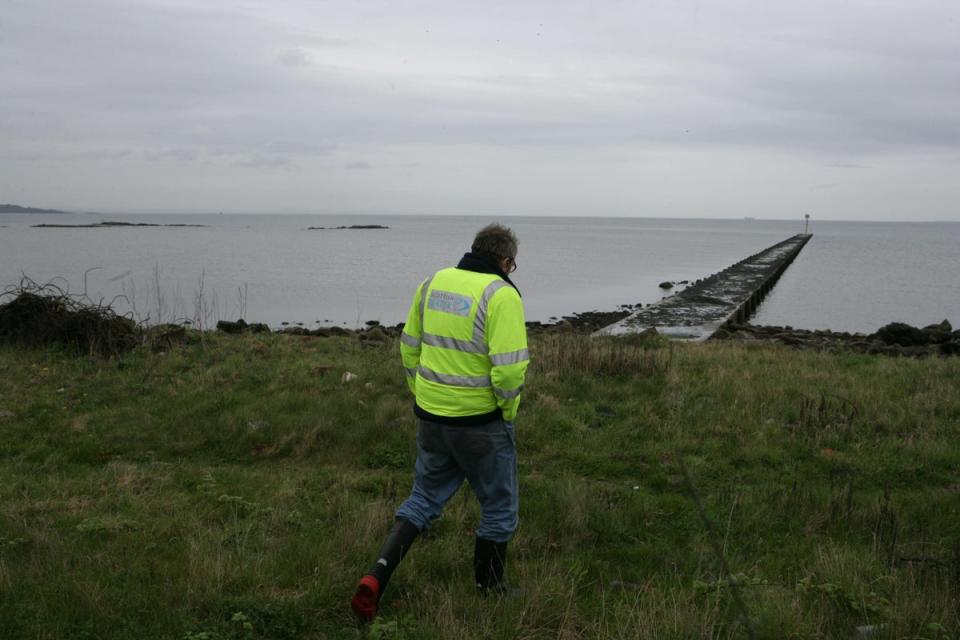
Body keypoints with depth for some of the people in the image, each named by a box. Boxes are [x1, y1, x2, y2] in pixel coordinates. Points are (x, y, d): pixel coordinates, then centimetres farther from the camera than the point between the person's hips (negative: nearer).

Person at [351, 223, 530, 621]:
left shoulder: (435, 282, 4)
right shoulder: (501, 294, -16)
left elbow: (409, 345, 11)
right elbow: (509, 365, -23)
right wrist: (508, 409, -6)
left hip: (431, 416, 6)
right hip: (481, 422, -6)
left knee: (424, 499, 20)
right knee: (499, 508, 15)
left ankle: (377, 577, 7)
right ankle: (489, 590, 26)